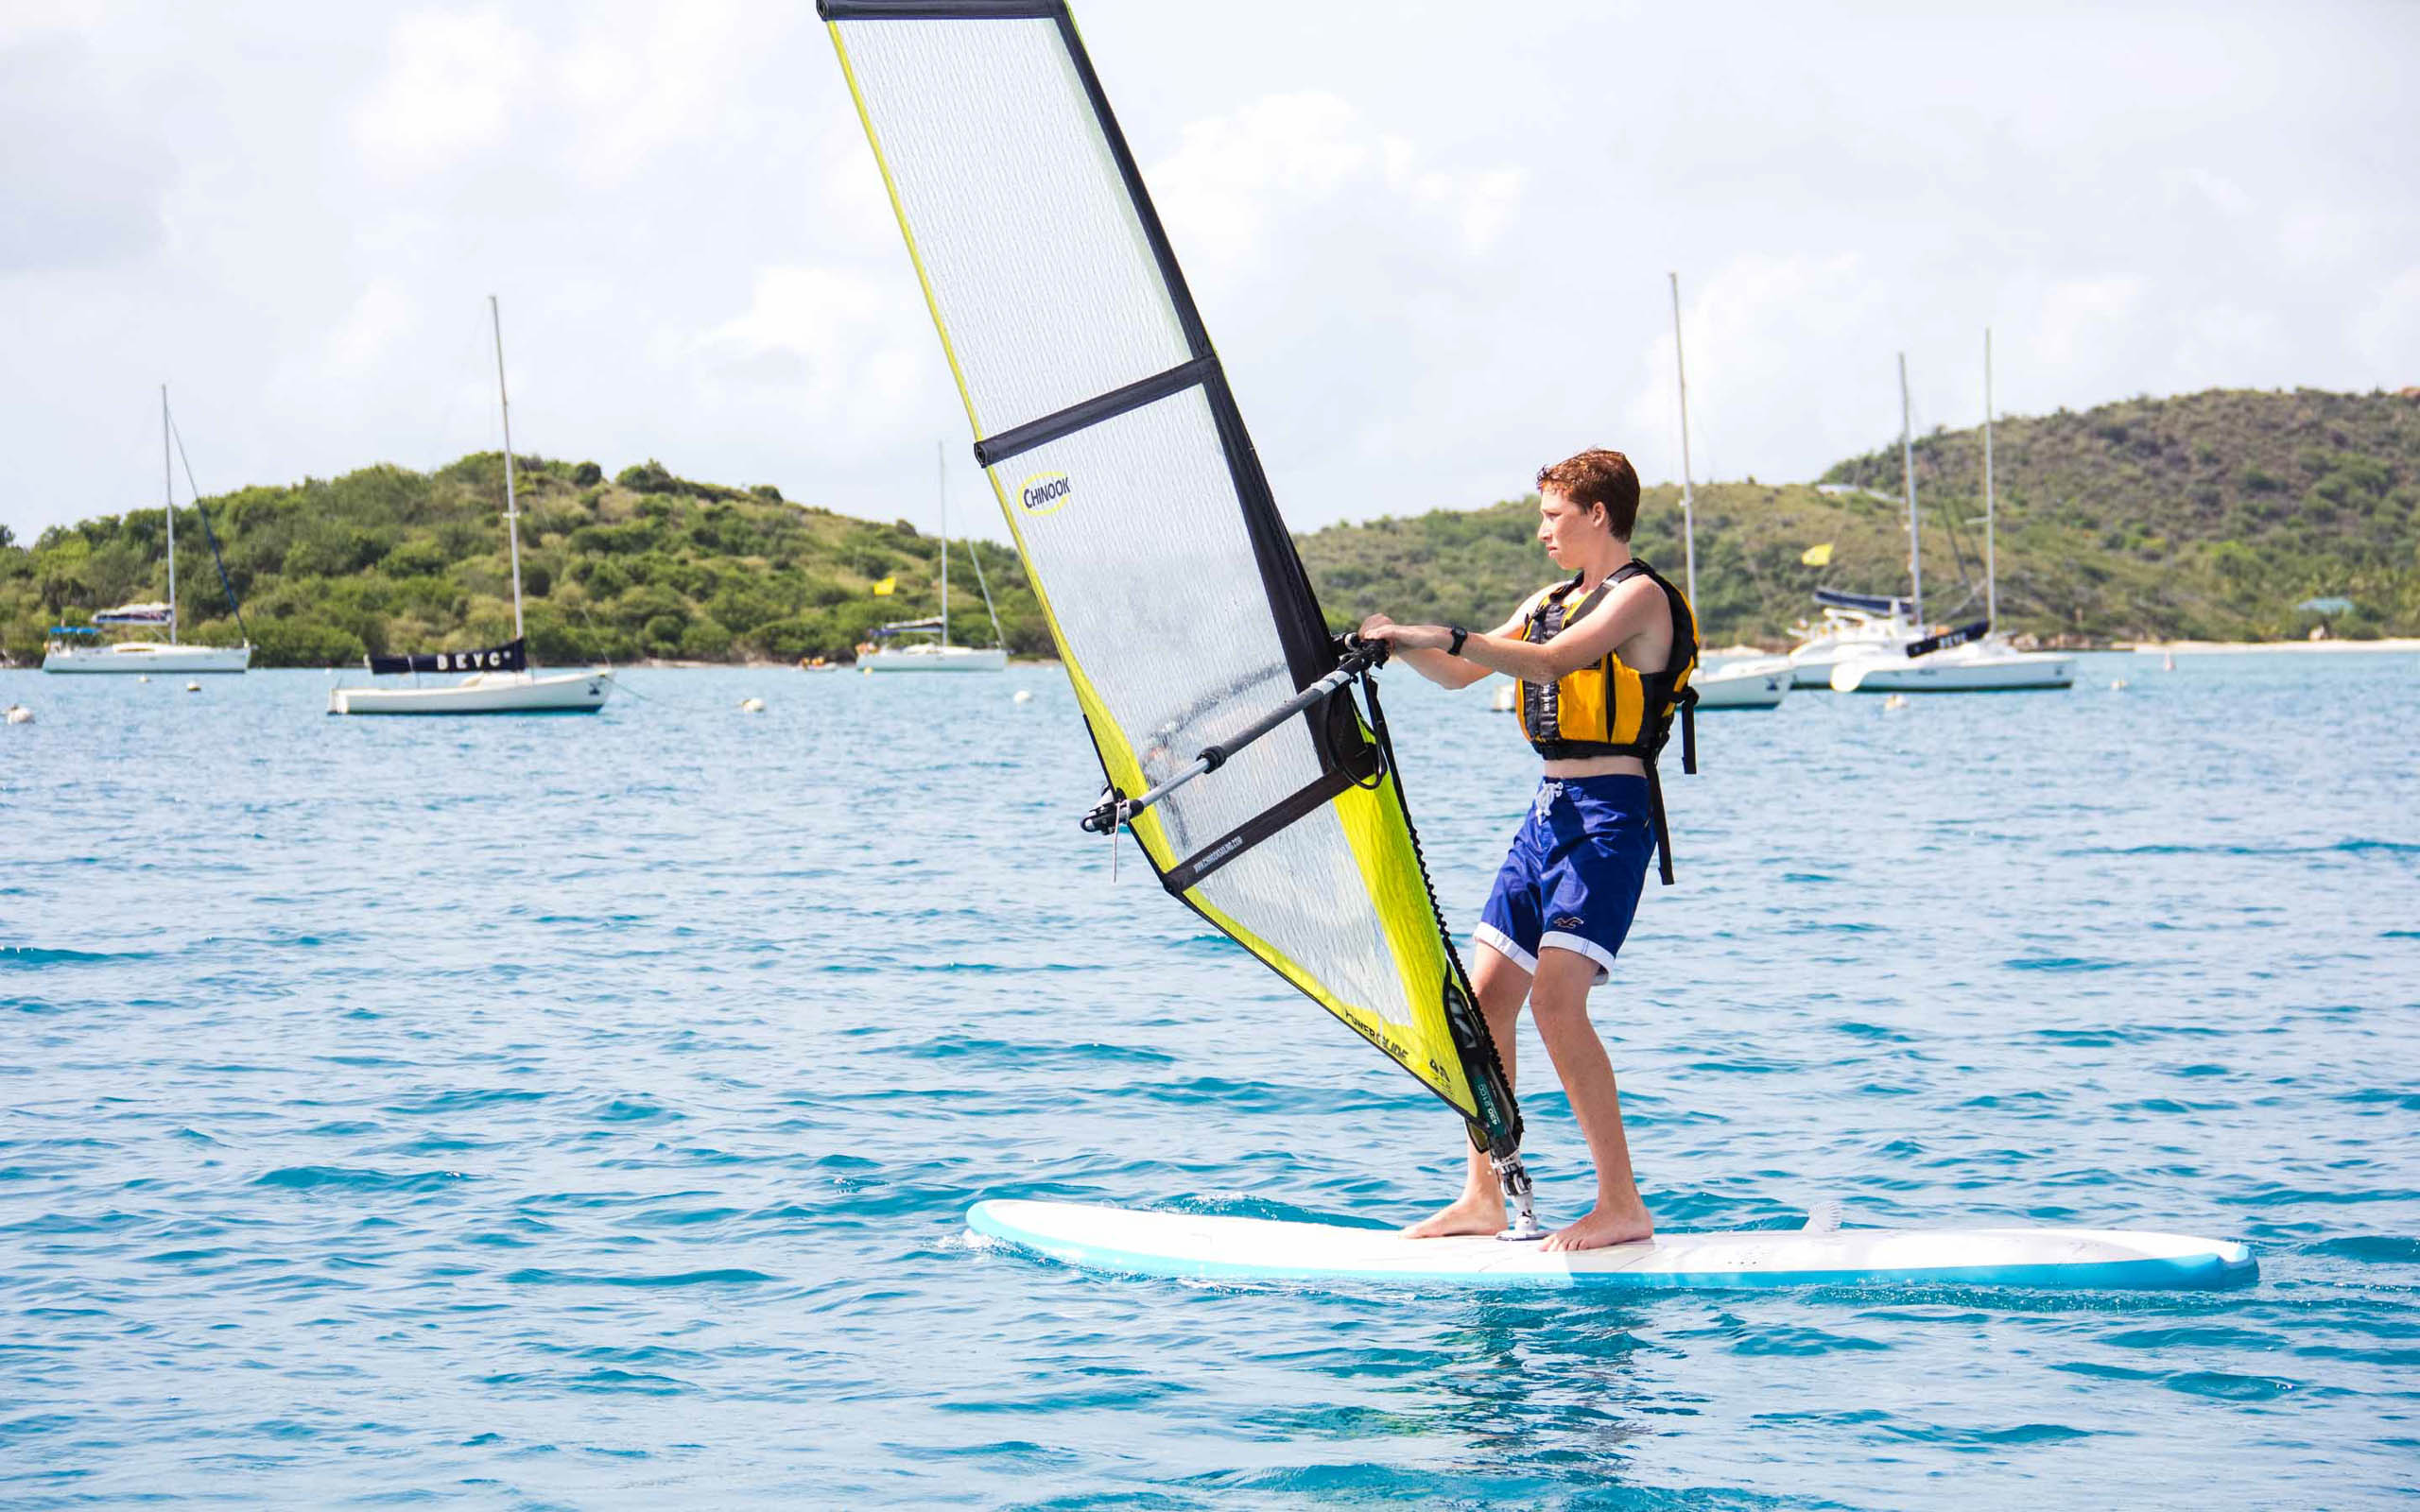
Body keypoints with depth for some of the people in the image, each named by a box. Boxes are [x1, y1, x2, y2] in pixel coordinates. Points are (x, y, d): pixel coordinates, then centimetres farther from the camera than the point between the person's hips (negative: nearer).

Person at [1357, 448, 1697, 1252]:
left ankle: (1623, 1206, -16)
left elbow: (1554, 663, -23)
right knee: (1485, 997, 4)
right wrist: (1401, 641, 3)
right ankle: (1483, 1199, 12)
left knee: (1555, 1000, -19)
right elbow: (1458, 673, 22)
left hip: (1610, 812, -9)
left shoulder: (1641, 597, -7)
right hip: (1549, 812, 9)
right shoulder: (1549, 601, 20)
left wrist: (1448, 635, -27)